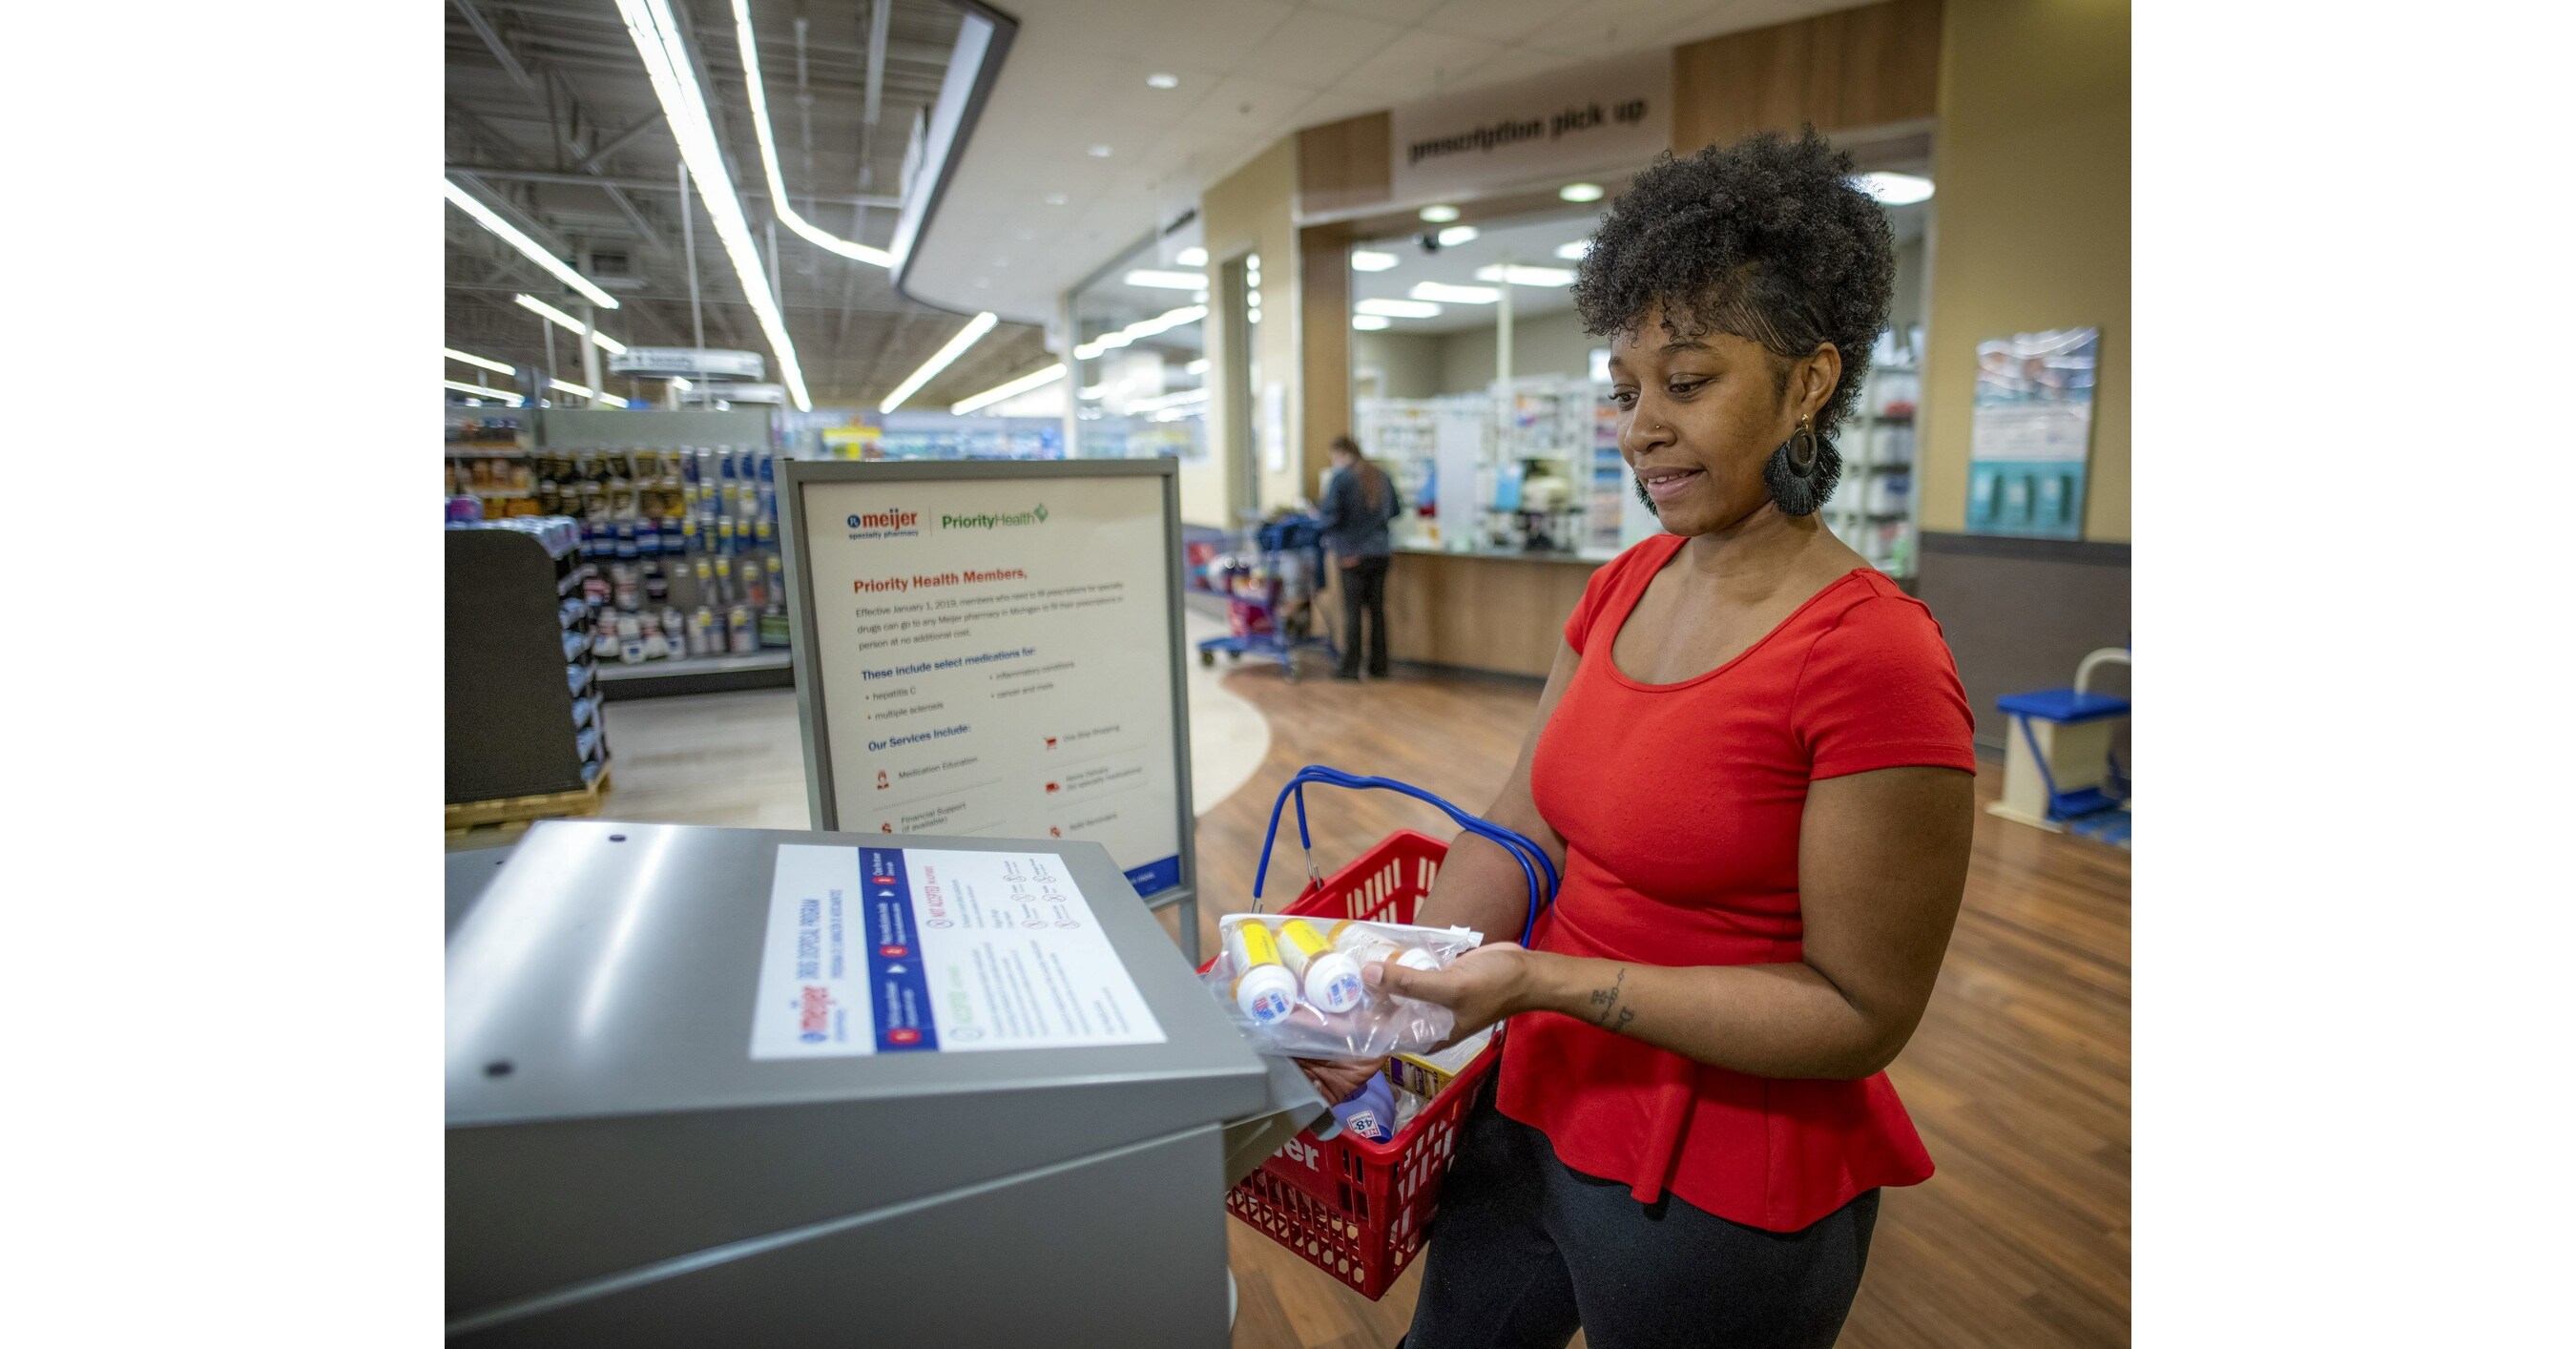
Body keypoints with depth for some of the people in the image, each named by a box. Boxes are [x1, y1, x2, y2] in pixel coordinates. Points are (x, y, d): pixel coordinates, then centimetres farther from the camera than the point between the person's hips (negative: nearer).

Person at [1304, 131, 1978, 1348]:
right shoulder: (1620, 589, -1)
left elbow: (1862, 1012, -19)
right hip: (1541, 1108, 7)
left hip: (1722, 1196, -6)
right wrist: (1394, 990, -10)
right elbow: (1520, 831, 1)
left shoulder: (1873, 660, -22)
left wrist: (1546, 980, -26)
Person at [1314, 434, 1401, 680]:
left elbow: (1330, 516, -16)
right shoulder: (1382, 476, 9)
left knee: (1353, 611, 1)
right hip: (1381, 551, 5)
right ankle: (1379, 666, 16)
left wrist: (1316, 512, 4)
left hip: (1352, 555, -5)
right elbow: (1395, 510, 19)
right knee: (1377, 609, 11)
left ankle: (1350, 668, 5)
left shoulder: (1341, 478, -11)